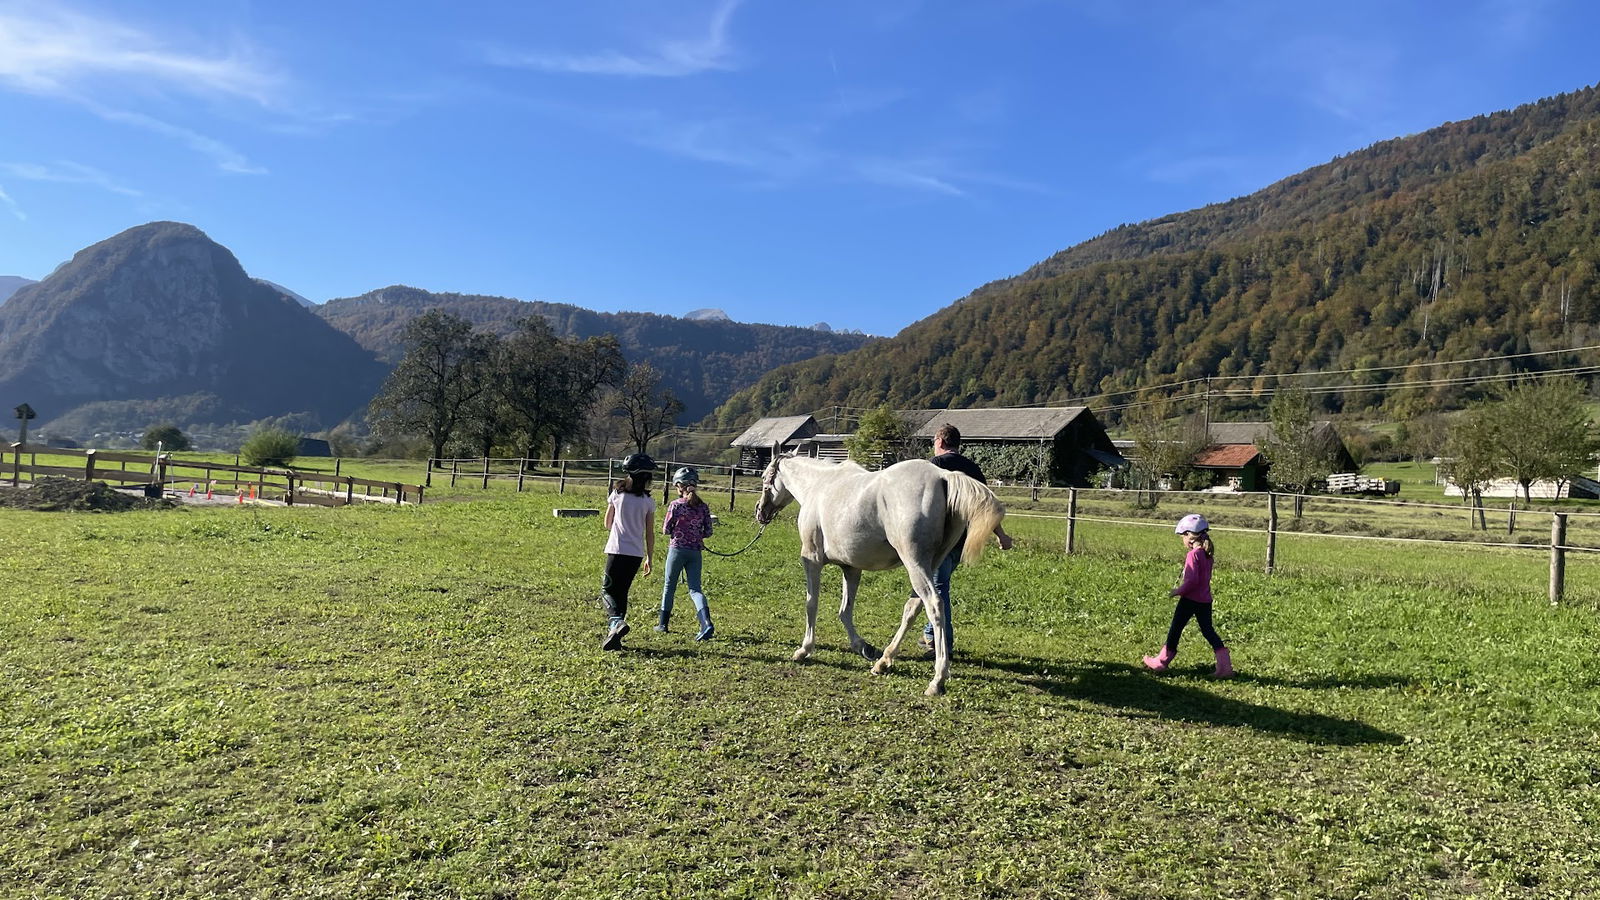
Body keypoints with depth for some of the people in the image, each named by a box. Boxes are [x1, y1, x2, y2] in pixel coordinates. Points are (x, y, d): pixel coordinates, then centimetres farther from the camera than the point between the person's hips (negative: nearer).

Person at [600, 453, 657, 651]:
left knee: (608, 590, 3)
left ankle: (617, 621, -23)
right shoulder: (648, 501, 0)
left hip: (617, 551, -3)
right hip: (637, 553, 3)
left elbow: (607, 524, 8)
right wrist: (649, 558, 12)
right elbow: (650, 533, 3)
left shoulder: (617, 494, -2)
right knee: (622, 591, 14)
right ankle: (614, 635, 15)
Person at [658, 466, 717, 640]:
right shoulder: (703, 506, 3)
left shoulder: (676, 505, -7)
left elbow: (666, 530, -5)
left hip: (677, 549, -3)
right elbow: (708, 532, 4)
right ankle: (707, 623, -19)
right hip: (695, 552, 3)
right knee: (695, 589, 2)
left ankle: (663, 623, 22)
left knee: (669, 587, 13)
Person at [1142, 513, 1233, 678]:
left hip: (1190, 599, -7)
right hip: (1205, 599, 7)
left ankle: (1162, 662, 17)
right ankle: (1225, 665, 1)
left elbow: (1192, 580, -21)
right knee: (1208, 630, 9)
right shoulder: (1207, 553, 8)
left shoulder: (1193, 554, -17)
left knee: (1175, 629, 6)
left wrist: (1179, 591, -10)